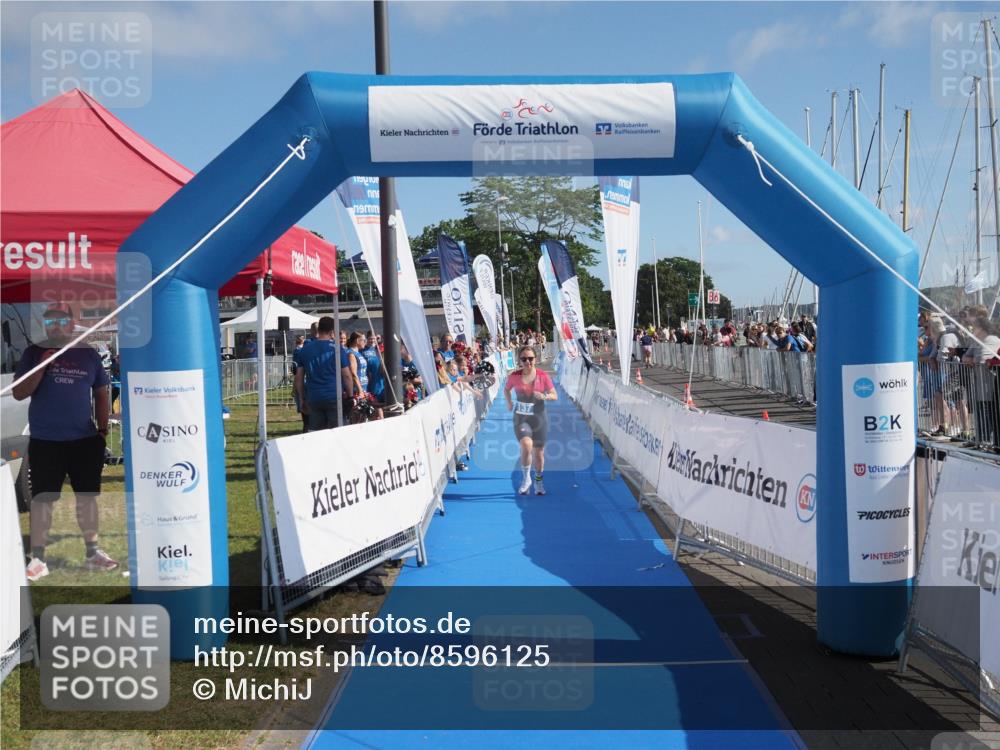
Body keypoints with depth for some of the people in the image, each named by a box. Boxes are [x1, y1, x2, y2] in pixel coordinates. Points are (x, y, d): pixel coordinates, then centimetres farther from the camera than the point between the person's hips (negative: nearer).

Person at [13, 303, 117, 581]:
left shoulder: (88, 354, 5)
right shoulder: (33, 353, 1)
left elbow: (102, 394, 10)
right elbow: (19, 394, -4)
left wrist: (103, 429, 5)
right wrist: (43, 366, -15)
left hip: (85, 440, 2)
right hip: (45, 441, -2)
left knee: (87, 495, 8)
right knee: (42, 499, 0)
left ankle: (92, 552, 18)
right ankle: (38, 558, 7)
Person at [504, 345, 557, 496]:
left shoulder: (543, 376, -6)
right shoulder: (514, 376, -5)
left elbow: (554, 395, -3)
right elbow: (506, 390, 16)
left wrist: (544, 396, -22)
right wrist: (509, 403, 4)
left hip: (539, 418, 1)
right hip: (521, 418, -1)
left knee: (539, 452, 9)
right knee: (526, 445, -25)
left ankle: (538, 482, 32)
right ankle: (526, 479, -4)